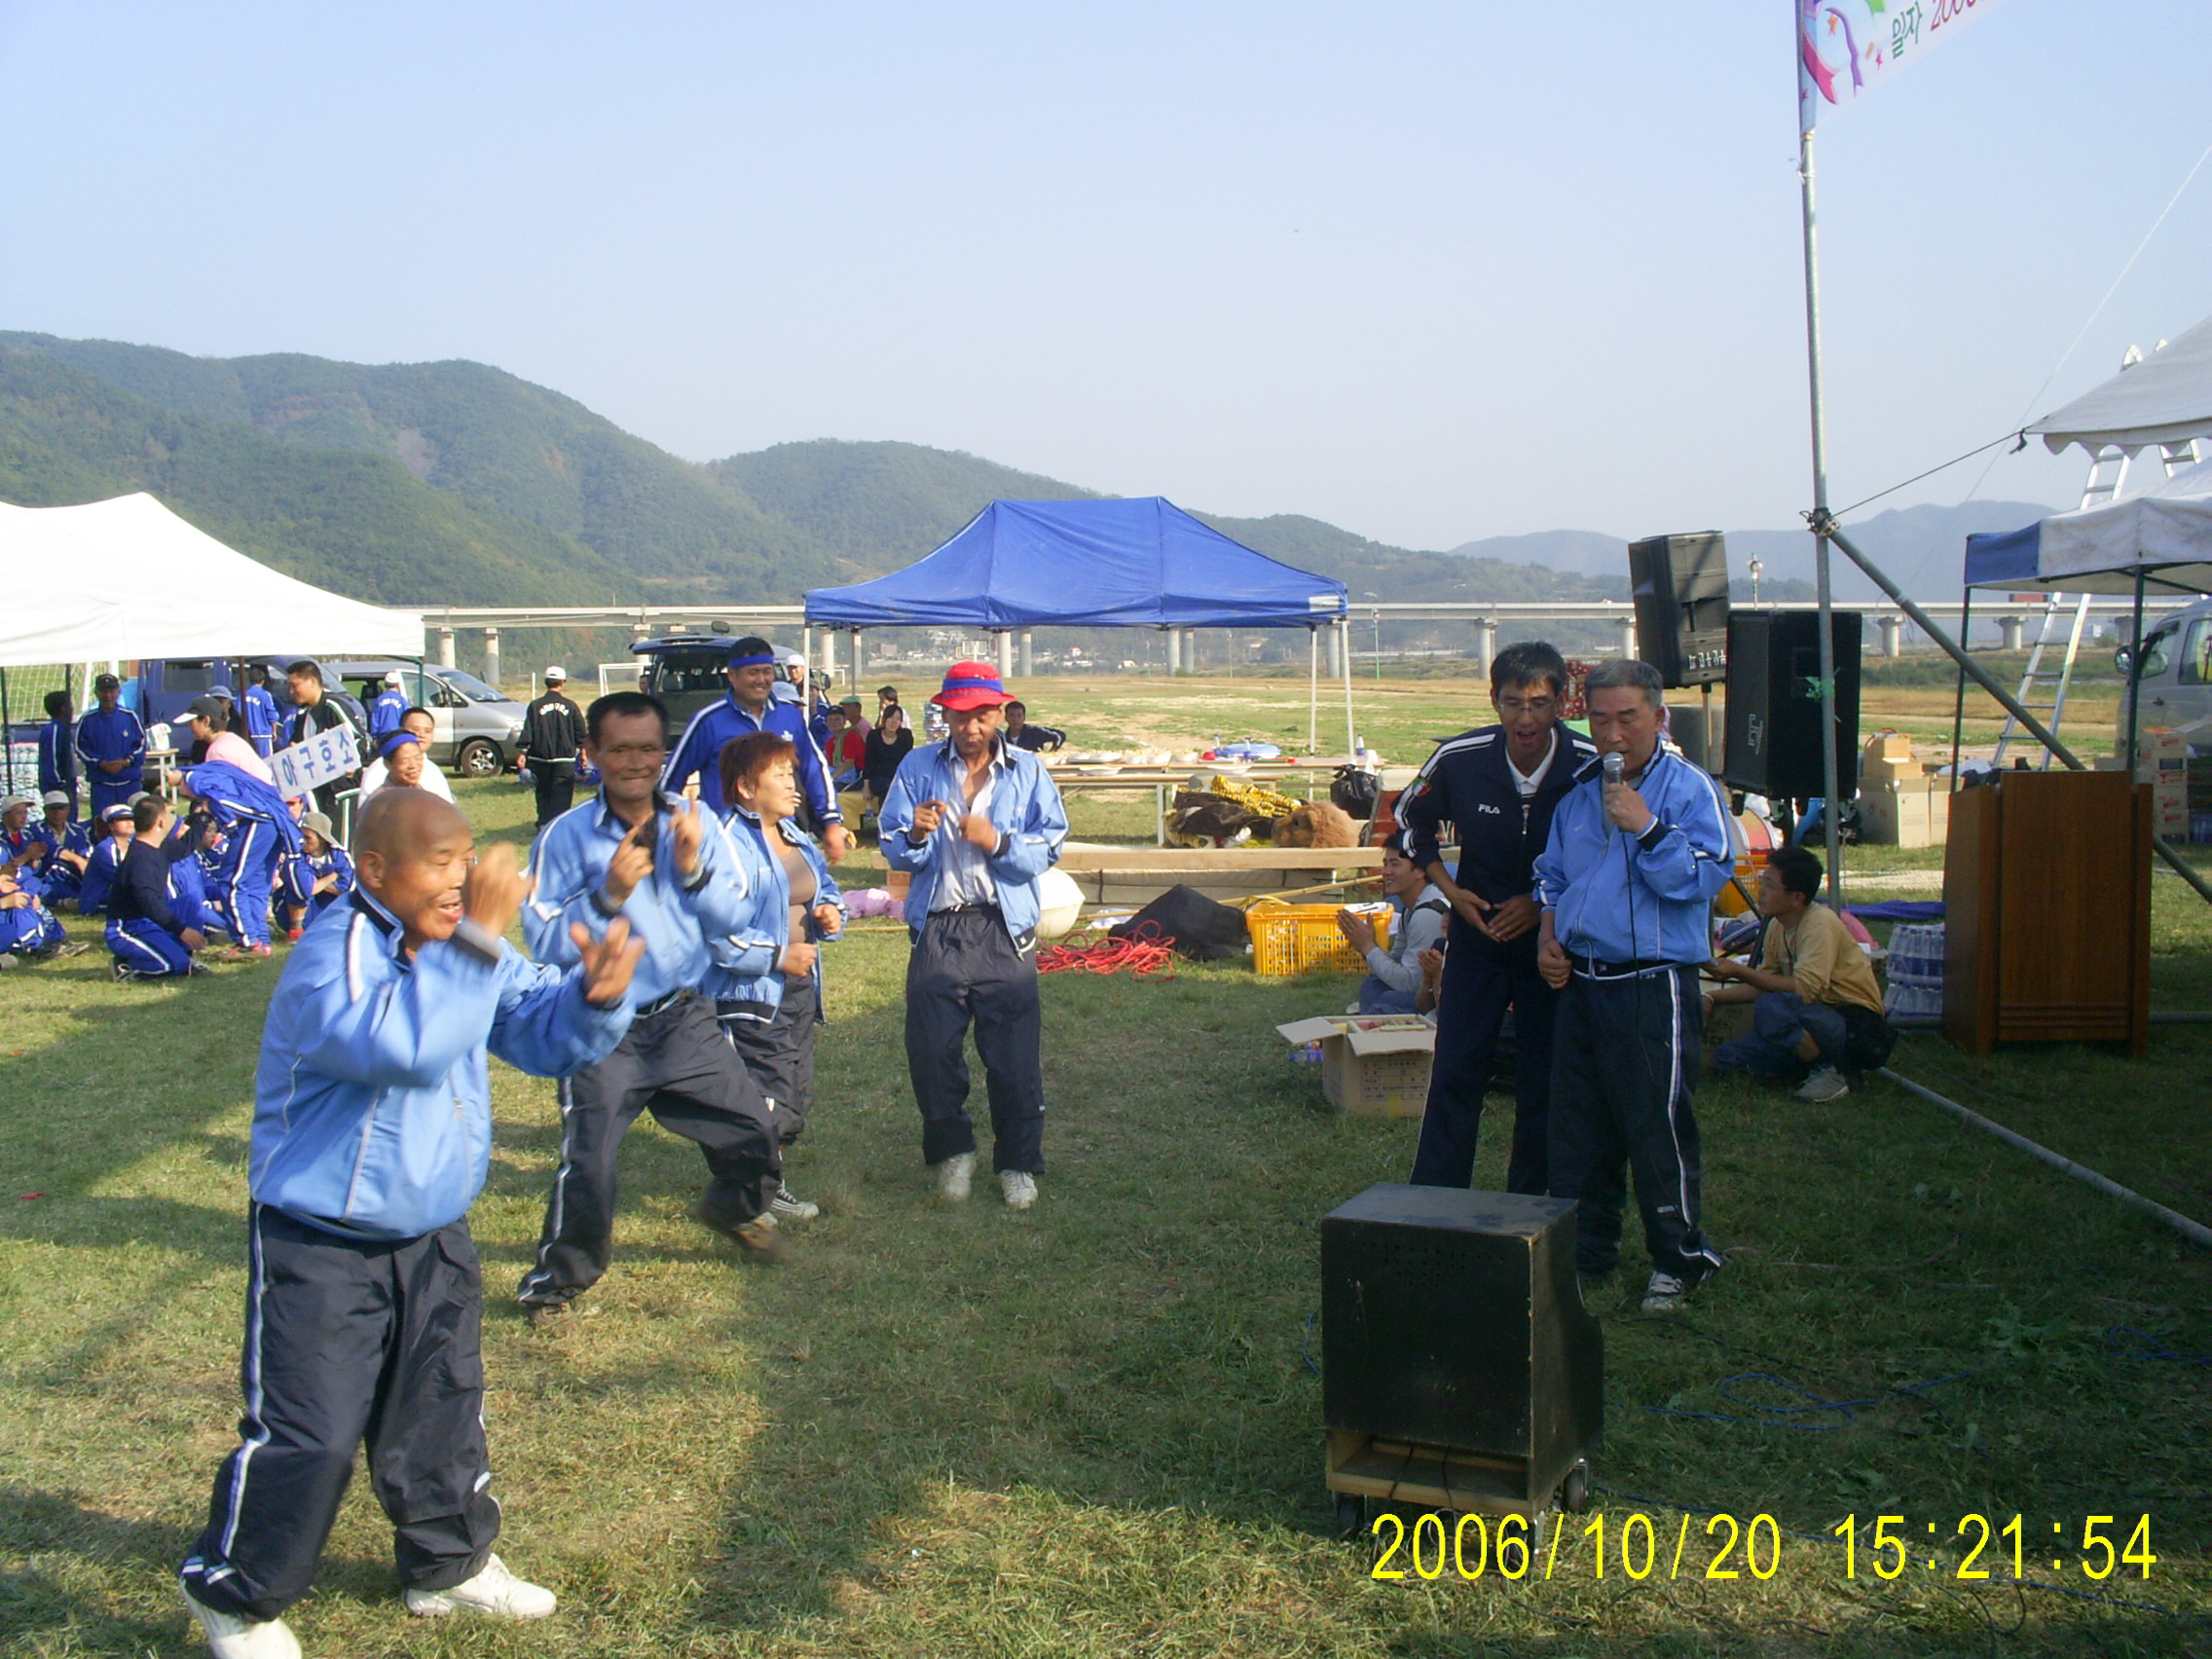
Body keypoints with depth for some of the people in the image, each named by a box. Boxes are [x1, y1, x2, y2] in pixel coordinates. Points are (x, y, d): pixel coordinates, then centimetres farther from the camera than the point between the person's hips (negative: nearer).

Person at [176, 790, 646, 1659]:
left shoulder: (461, 948, 1)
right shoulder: (332, 959, -24)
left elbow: (540, 1033, 0)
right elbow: (405, 1046, -41)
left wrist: (593, 995, -21)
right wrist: (475, 945, -44)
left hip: (433, 1238, 8)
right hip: (322, 1250, -7)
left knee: (443, 1409, 19)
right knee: (305, 1435, -3)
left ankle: (448, 1563, 38)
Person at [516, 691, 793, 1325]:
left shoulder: (695, 822, 0)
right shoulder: (567, 836, -12)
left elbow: (733, 919, 0)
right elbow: (545, 941, -15)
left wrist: (693, 868, -16)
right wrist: (609, 895, -27)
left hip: (685, 1018, 4)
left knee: (753, 1132, 10)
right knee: (588, 1166, -10)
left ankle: (734, 1207, 44)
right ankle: (557, 1279, 16)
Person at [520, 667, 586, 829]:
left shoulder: (535, 706, -2)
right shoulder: (570, 706, -1)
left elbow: (527, 733, -3)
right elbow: (580, 733, 5)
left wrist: (523, 754, 1)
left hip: (540, 759, 1)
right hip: (565, 760, -1)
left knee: (543, 793, 15)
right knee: (562, 794, 0)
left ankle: (543, 822, 13)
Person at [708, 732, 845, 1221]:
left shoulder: (793, 836, 11)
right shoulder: (730, 845, -19)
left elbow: (824, 883, 26)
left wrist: (829, 911, 3)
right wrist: (778, 957, -20)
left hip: (800, 988, 9)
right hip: (751, 996, -9)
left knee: (794, 1096, 15)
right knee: (762, 1099, -6)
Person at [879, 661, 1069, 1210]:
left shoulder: (1027, 770, 5)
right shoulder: (919, 768, 6)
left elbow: (1049, 849, -2)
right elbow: (894, 852, 2)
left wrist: (997, 842, -17)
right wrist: (915, 836, -19)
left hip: (1004, 931, -1)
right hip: (937, 931, 1)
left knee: (1015, 1055, 2)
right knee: (932, 1052, 3)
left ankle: (1018, 1163, 18)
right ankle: (952, 1150, 26)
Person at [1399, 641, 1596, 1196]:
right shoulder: (1459, 759, -14)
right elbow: (1411, 820, 7)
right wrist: (1450, 889, -4)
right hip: (1477, 932, 1)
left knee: (1543, 1083, 6)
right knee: (1455, 1073, 1)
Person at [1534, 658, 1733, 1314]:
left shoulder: (1689, 788, -6)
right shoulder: (1579, 792, 13)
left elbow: (1705, 876, -17)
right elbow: (1552, 873, 24)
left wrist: (1645, 828, -23)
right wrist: (1548, 935, 8)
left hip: (1653, 987, -6)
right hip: (1578, 982, 7)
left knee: (1657, 1125, -1)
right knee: (1576, 1125, 13)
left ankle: (1679, 1259, 14)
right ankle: (1585, 1250, 27)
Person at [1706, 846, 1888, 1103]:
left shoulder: (1820, 924, -20)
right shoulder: (1777, 926, 6)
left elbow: (1804, 988, -32)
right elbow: (1762, 984, 16)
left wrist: (1739, 972, -30)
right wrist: (1713, 998, 3)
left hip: (1857, 1024, -9)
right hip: (1820, 1019, 9)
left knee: (1772, 1007, -34)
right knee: (1727, 1057, -2)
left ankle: (1827, 1073, -13)